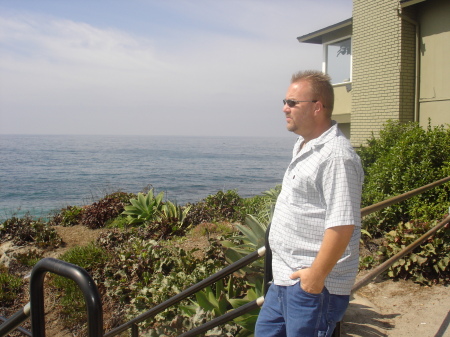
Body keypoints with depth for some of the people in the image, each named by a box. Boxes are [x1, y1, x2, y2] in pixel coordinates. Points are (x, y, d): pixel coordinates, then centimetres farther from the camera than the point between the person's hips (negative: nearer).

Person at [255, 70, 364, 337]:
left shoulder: (336, 156, -21)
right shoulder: (305, 147, 12)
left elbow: (342, 224, -26)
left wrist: (316, 276, -23)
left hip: (313, 285, -10)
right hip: (286, 278, 10)